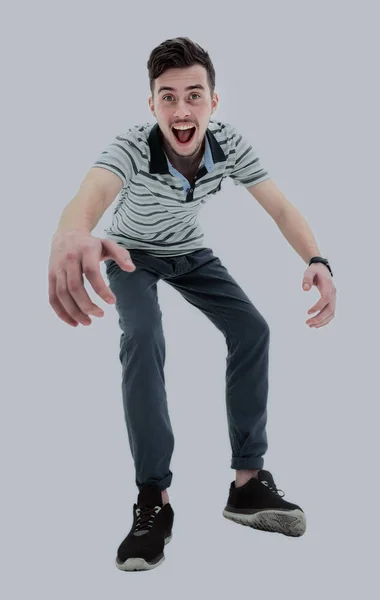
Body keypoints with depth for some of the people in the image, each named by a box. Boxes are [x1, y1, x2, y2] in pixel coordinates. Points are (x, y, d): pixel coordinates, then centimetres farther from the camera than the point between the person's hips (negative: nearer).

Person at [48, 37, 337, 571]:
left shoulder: (230, 144, -25)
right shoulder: (132, 146, -36)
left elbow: (280, 207, -22)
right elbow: (93, 192, -57)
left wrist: (316, 260, -43)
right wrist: (72, 235, -82)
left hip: (189, 252, 4)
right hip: (133, 254, -3)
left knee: (251, 329, -13)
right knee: (143, 339, -29)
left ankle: (249, 480, -6)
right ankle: (154, 500, -22)